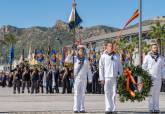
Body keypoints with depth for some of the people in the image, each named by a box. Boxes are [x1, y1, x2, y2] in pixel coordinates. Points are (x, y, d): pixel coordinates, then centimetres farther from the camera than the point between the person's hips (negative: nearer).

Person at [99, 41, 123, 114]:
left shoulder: (117, 56, 12)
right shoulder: (103, 56, 3)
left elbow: (120, 66, 16)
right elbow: (101, 68, 2)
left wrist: (120, 75, 5)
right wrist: (102, 78, -3)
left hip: (115, 77, 2)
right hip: (107, 77, -2)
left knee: (114, 93, 4)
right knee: (107, 93, -2)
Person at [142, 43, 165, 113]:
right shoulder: (147, 57, 4)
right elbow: (144, 67, 4)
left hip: (158, 78, 3)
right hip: (150, 78, -2)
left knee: (157, 94, 4)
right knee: (151, 94, -2)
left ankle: (156, 108, 10)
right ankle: (151, 108, 2)